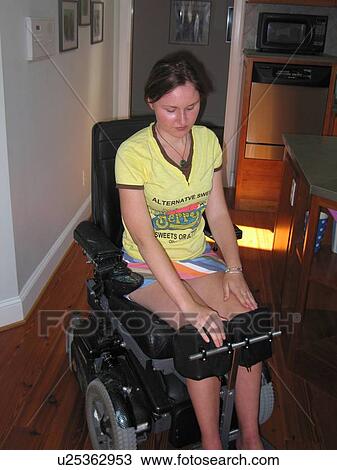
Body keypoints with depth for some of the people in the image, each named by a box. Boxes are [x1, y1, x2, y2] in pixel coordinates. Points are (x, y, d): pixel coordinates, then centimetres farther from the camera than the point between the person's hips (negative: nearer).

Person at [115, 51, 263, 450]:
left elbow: (218, 212, 5)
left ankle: (250, 437, -1)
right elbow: (143, 237, -23)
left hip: (197, 257, 5)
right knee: (203, 333, -26)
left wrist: (234, 270, -9)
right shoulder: (133, 153, -18)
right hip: (147, 267, -4)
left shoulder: (208, 140, -1)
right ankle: (211, 445, -4)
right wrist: (189, 305, -29)